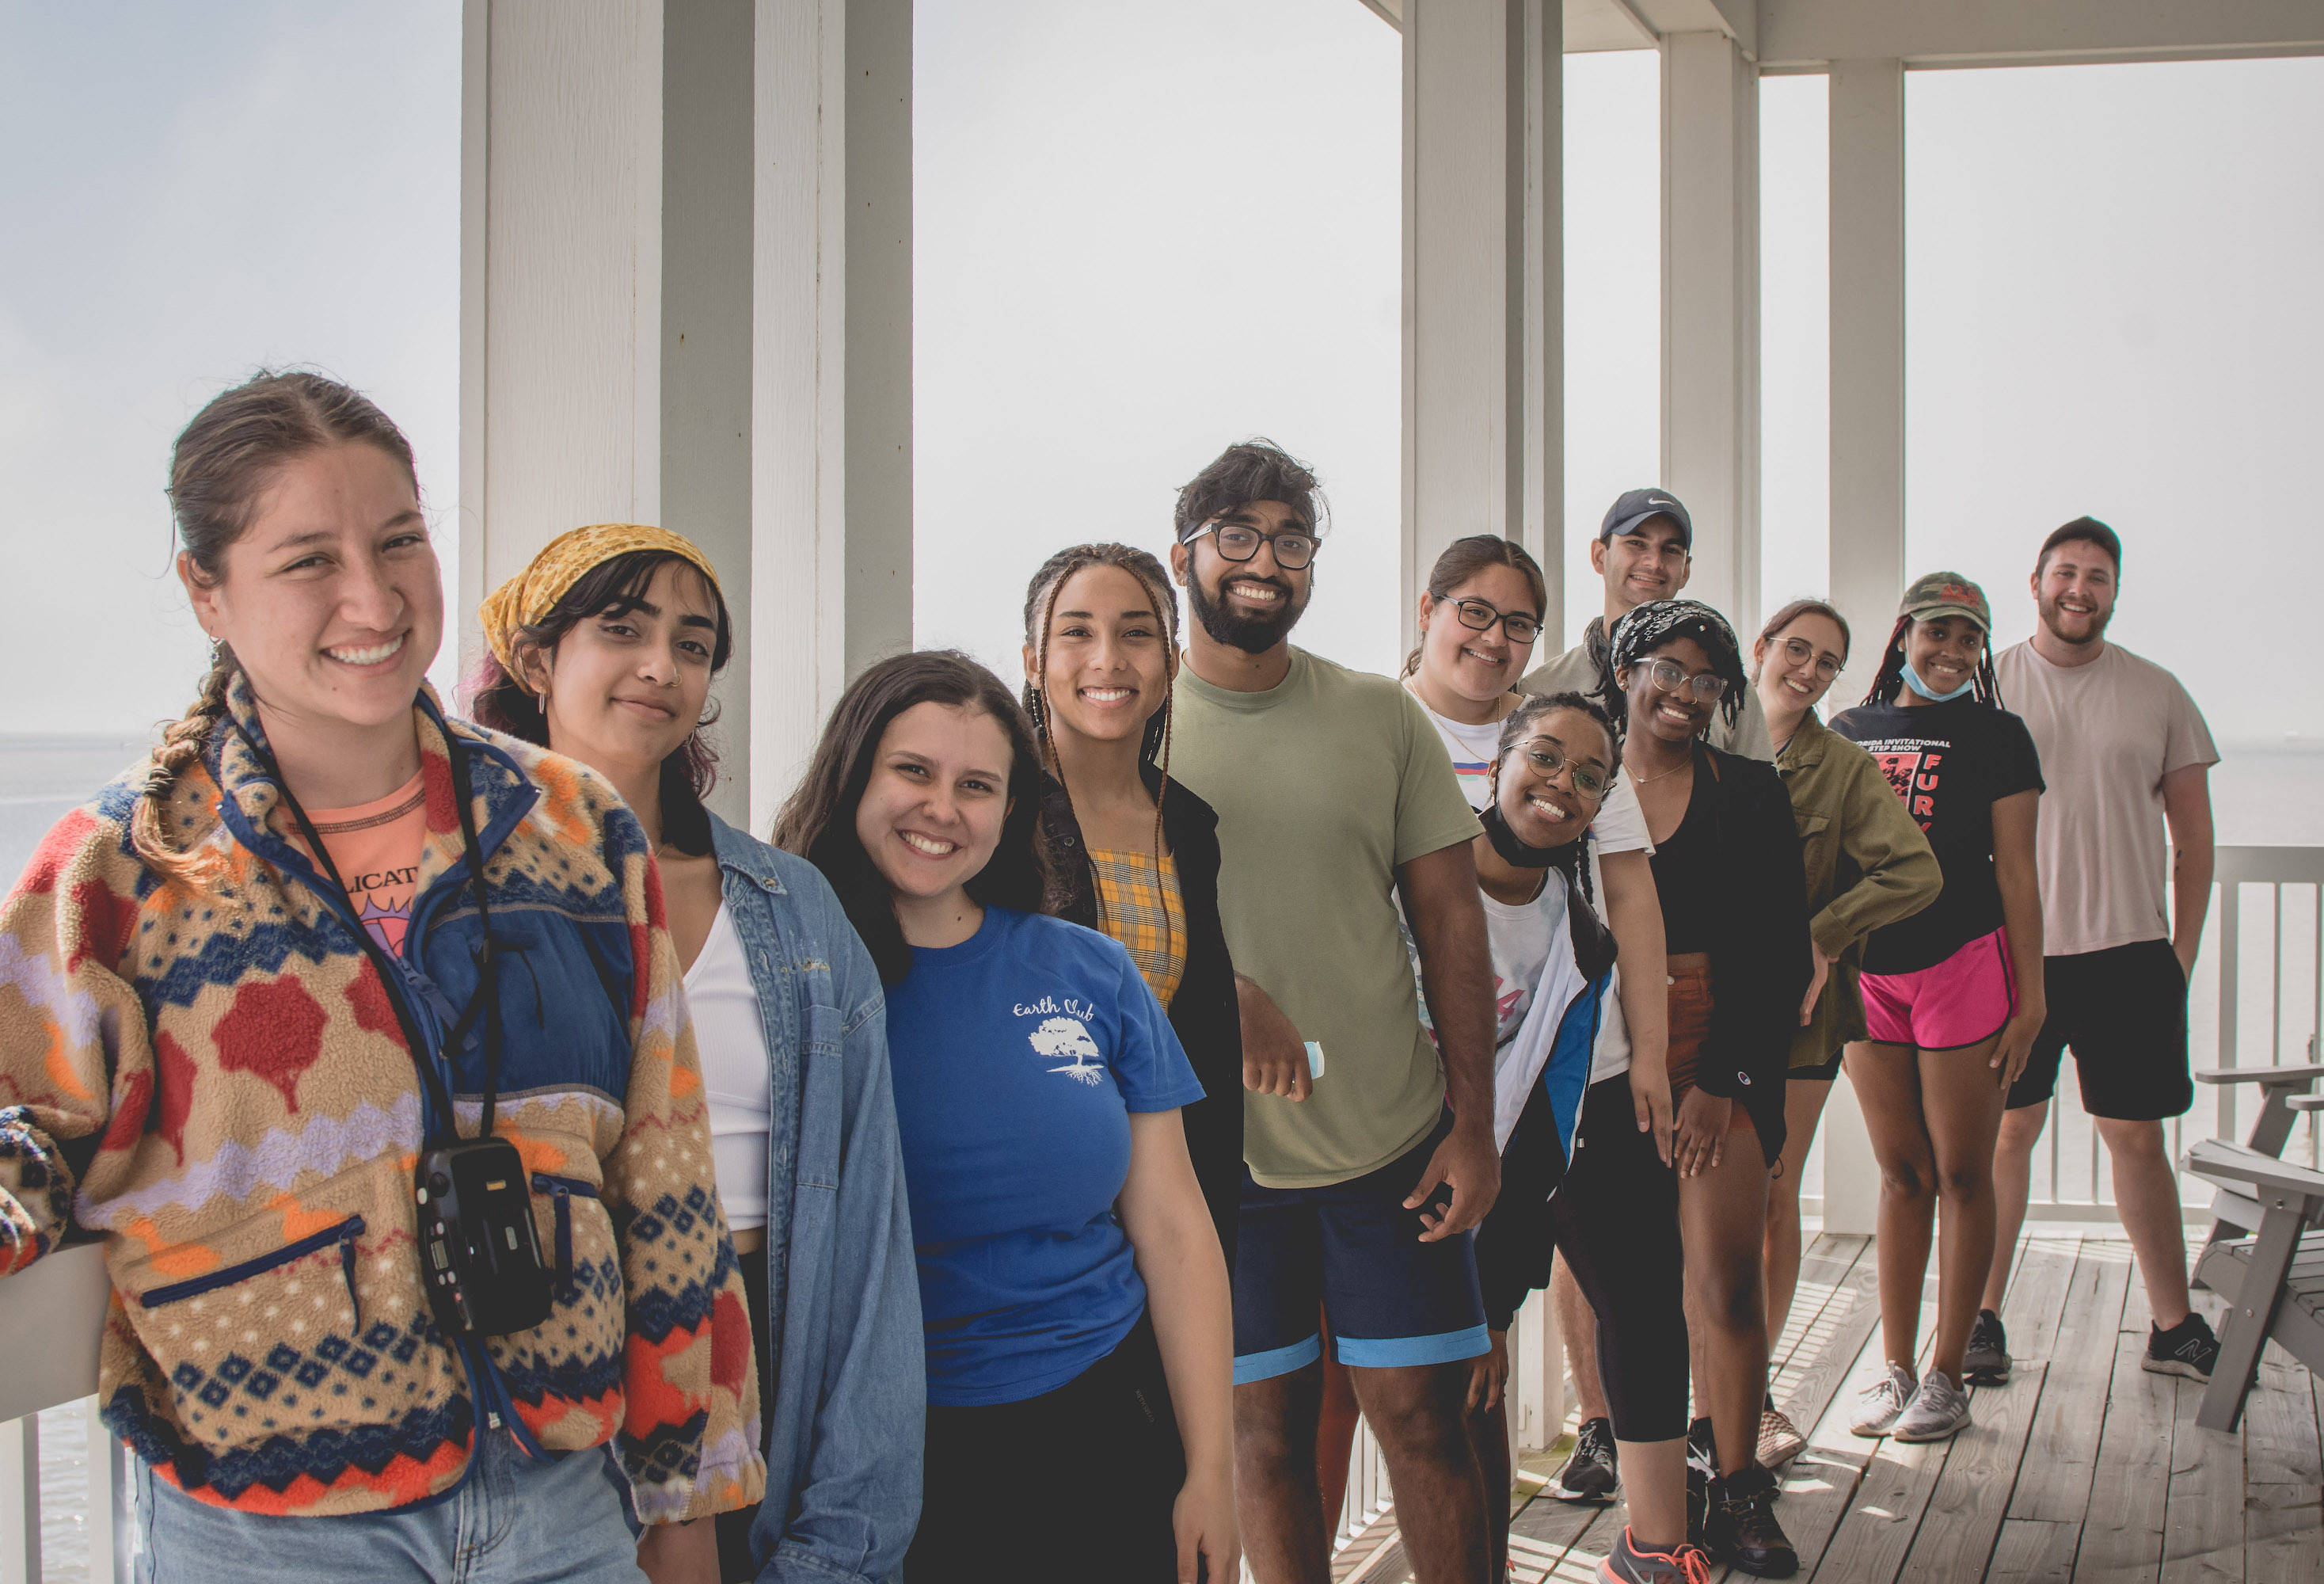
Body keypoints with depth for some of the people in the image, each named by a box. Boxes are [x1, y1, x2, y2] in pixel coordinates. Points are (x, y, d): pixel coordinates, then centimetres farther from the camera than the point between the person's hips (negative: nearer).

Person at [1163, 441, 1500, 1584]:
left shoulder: (1381, 718, 4)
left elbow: (1450, 919, 5)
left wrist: (1473, 1125, -1)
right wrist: (1222, 993, -19)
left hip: (1395, 1141, 1)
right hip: (1216, 1147, -1)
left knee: (1421, 1416, 5)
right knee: (1263, 1427, 8)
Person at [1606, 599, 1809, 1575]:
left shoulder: (1750, 793, 5)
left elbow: (1783, 953, 2)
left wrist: (1727, 1076, -6)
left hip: (1724, 1055, -1)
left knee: (1728, 1277, -6)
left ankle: (1733, 1491, 5)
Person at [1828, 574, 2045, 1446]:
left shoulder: (1995, 735, 0)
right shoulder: (1848, 733, 11)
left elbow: (2016, 871, -2)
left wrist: (2030, 992, -6)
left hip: (1965, 965, -3)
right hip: (1865, 972, 4)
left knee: (1960, 1175, 2)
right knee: (1900, 1174, 10)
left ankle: (1947, 1376, 11)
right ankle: (1895, 1369, 17)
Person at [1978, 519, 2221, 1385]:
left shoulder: (2157, 694, 6)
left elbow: (2193, 835, 9)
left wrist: (2182, 950, 2)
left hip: (2129, 951, 1)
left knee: (2136, 1136, 7)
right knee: (2006, 1129, 2)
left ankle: (2174, 1324, 16)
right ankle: (1981, 1319, 11)